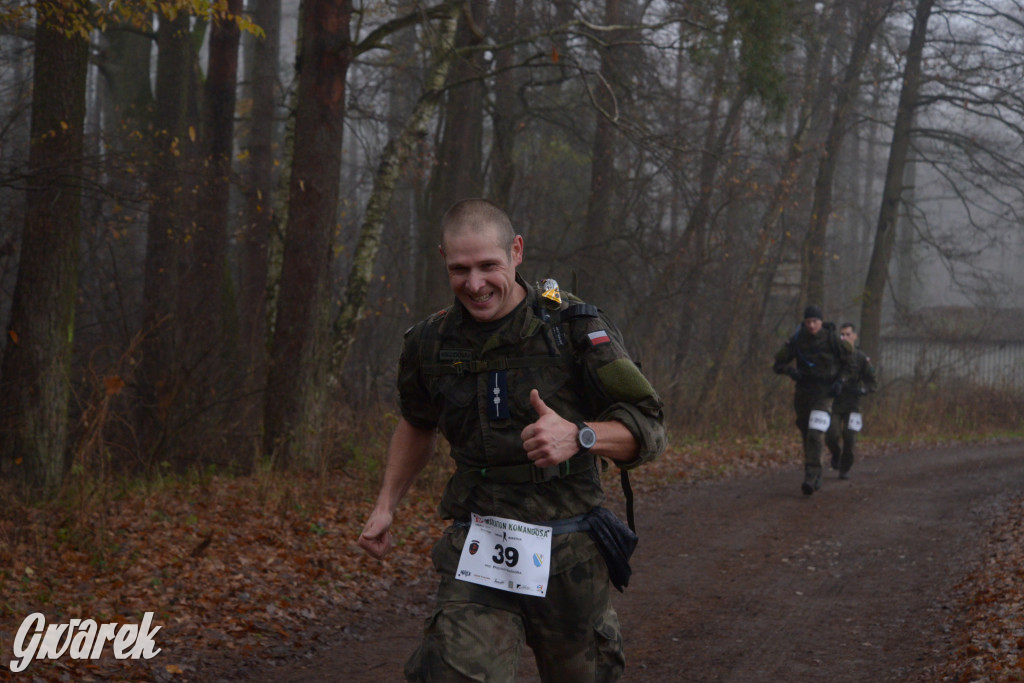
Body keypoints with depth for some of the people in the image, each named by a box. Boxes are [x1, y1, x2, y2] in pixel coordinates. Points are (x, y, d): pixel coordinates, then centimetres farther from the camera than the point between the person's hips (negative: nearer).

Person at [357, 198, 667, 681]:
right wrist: (386, 506, 15)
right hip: (477, 550, 1)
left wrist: (578, 436, -27)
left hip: (567, 550, -1)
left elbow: (648, 428, -9)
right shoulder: (430, 344, 3)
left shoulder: (576, 328, -7)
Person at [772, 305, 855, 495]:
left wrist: (840, 382, -11)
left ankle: (810, 478, -25)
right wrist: (789, 370, -19)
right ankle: (817, 478, 27)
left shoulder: (832, 339, -8)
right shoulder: (797, 340, -2)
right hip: (803, 392, 4)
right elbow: (778, 363, 3)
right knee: (807, 437, 11)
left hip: (824, 394, -4)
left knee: (815, 435, -20)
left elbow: (848, 362, 4)